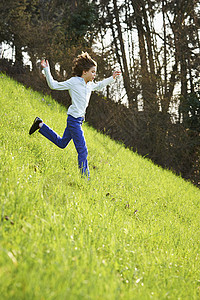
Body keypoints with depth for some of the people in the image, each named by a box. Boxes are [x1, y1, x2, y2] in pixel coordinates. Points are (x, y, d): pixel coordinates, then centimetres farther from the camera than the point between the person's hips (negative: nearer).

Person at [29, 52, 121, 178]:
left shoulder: (89, 85, 10)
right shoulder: (74, 82, -12)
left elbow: (99, 86, 33)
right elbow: (53, 85, -7)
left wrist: (112, 78, 26)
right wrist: (47, 70, -16)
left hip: (79, 119, 9)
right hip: (74, 119, -9)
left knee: (61, 143, 25)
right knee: (83, 151, -8)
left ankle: (41, 125, 36)